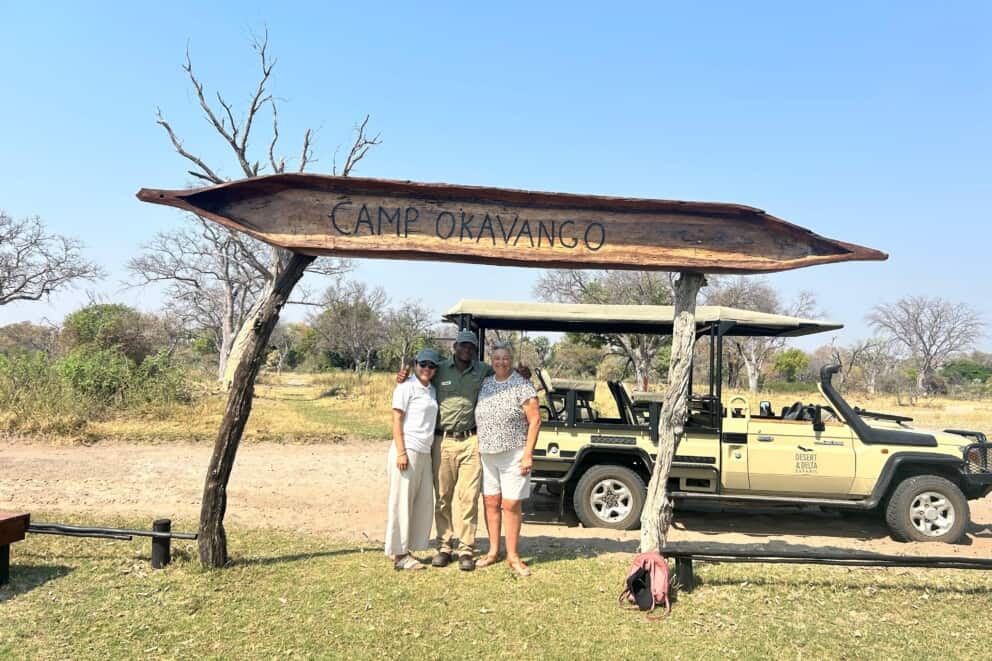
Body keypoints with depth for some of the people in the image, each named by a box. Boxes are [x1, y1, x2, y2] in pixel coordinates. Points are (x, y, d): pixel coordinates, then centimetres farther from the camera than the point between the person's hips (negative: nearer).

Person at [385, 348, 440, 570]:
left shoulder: (432, 390, 16)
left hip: (425, 452, 8)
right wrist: (401, 452, -16)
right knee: (402, 503, -3)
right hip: (408, 451, -8)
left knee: (424, 502, 8)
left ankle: (408, 550, 17)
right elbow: (396, 421, -10)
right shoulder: (406, 387, -6)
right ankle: (399, 554, 4)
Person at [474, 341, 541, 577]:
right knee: (490, 502, 10)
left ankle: (513, 557, 11)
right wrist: (477, 447, 8)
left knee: (511, 505, 0)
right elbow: (479, 417, 17)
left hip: (513, 455, -4)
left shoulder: (523, 386, -7)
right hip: (486, 454, 5)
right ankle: (493, 551, 23)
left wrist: (528, 454, -13)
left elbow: (535, 421, -9)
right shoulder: (485, 384, 7)